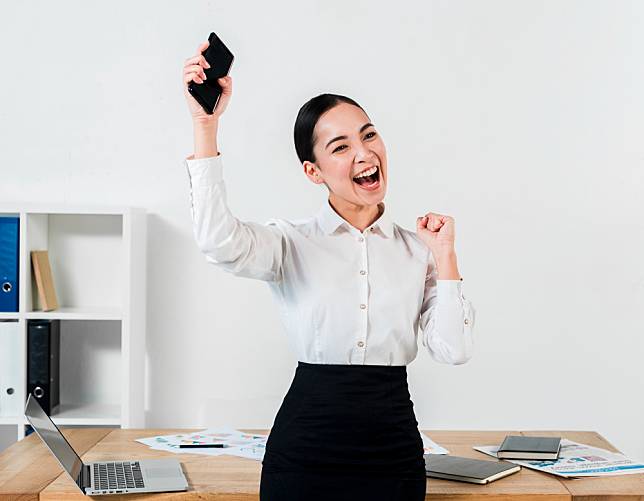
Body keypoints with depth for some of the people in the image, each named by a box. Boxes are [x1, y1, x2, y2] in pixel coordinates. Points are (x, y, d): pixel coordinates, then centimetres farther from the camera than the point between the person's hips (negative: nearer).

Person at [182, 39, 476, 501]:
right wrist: (206, 124, -24)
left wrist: (444, 254, -3)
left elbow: (453, 350, -1)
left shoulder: (418, 249, 6)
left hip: (395, 450, 2)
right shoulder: (293, 243, -2)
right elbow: (219, 242, -23)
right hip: (307, 447, -2)